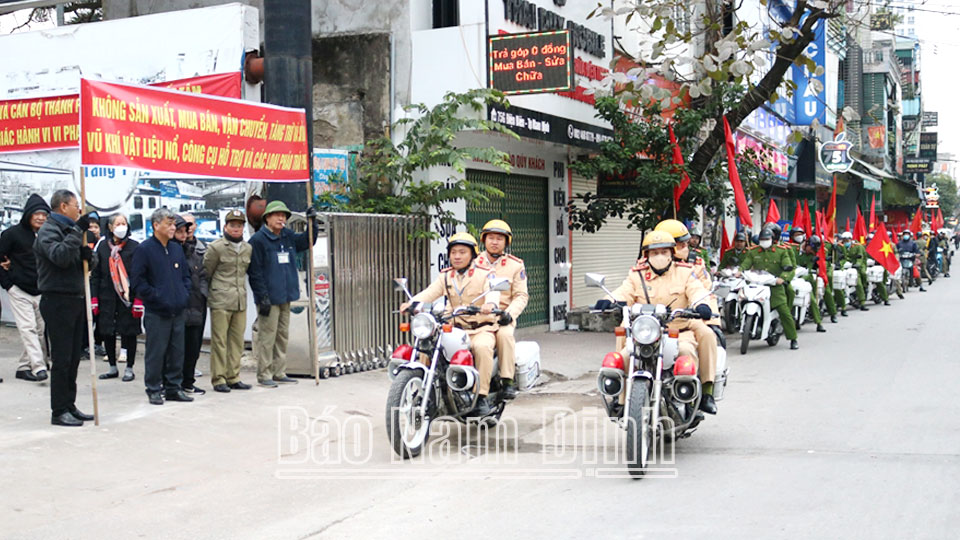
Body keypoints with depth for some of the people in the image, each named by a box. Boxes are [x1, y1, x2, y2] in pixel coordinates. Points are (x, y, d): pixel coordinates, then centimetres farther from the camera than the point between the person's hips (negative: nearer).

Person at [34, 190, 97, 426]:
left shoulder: (70, 230, 19)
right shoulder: (49, 230, -8)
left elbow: (89, 265, 17)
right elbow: (60, 256, -26)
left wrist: (89, 256, -5)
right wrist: (77, 231, -23)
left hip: (76, 300, 9)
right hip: (58, 301, -9)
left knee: (73, 358, 11)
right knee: (62, 359, -7)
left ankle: (69, 406, 19)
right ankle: (59, 411, -2)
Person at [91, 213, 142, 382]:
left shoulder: (135, 247, -2)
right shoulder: (103, 246, 8)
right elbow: (96, 274, 10)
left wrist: (139, 299, -12)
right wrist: (94, 298, 4)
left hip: (128, 297, -3)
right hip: (107, 298, 4)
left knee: (130, 333, 2)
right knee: (107, 333, 8)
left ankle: (129, 368, 13)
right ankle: (113, 368, 21)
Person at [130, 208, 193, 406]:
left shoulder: (177, 248, 13)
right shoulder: (144, 249, -6)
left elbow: (186, 275, 21)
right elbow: (137, 280, -9)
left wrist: (185, 294, 7)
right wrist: (155, 296, -13)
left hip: (178, 311, 6)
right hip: (157, 313, -6)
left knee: (177, 352, 10)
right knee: (156, 352, -1)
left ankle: (173, 388, 20)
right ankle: (154, 390, 10)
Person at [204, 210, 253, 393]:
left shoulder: (248, 249, 13)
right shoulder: (216, 248, -4)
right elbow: (206, 273, 2)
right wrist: (211, 291, 5)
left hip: (240, 302, 6)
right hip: (220, 302, -6)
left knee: (237, 341, 8)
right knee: (219, 341, -3)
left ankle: (233, 377, 16)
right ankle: (218, 379, 2)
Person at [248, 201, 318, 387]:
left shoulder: (288, 237, 12)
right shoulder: (258, 240, -10)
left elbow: (307, 241, 24)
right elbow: (255, 272, -13)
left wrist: (312, 223, 6)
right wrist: (263, 296, -17)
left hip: (285, 297, 8)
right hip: (269, 298, -8)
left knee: (282, 335, 13)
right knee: (267, 336, -4)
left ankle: (279, 372, 21)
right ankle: (264, 374, 3)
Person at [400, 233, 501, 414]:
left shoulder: (485, 274, -1)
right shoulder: (445, 276, 12)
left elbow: (493, 291, -20)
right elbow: (430, 292, -3)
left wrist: (490, 304, -45)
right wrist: (412, 303, -24)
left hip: (482, 329, -4)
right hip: (454, 328, 4)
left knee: (482, 347, -36)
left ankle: (482, 397, -30)